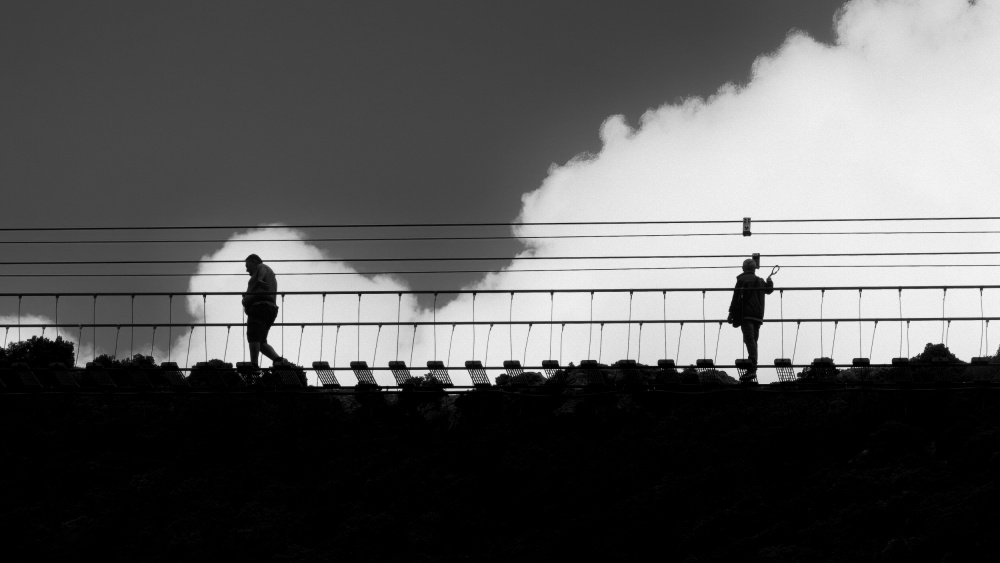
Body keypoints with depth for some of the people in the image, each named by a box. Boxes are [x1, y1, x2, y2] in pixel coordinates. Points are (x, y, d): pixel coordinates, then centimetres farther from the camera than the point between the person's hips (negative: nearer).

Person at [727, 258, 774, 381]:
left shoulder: (742, 280, -3)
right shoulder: (760, 281, 16)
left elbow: (736, 298, -9)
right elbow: (769, 290, 35)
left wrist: (732, 313, -7)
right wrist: (770, 281, 54)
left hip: (746, 315, -6)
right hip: (758, 315, 6)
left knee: (749, 340, -16)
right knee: (753, 341, 12)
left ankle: (752, 369, -30)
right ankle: (752, 368, 8)